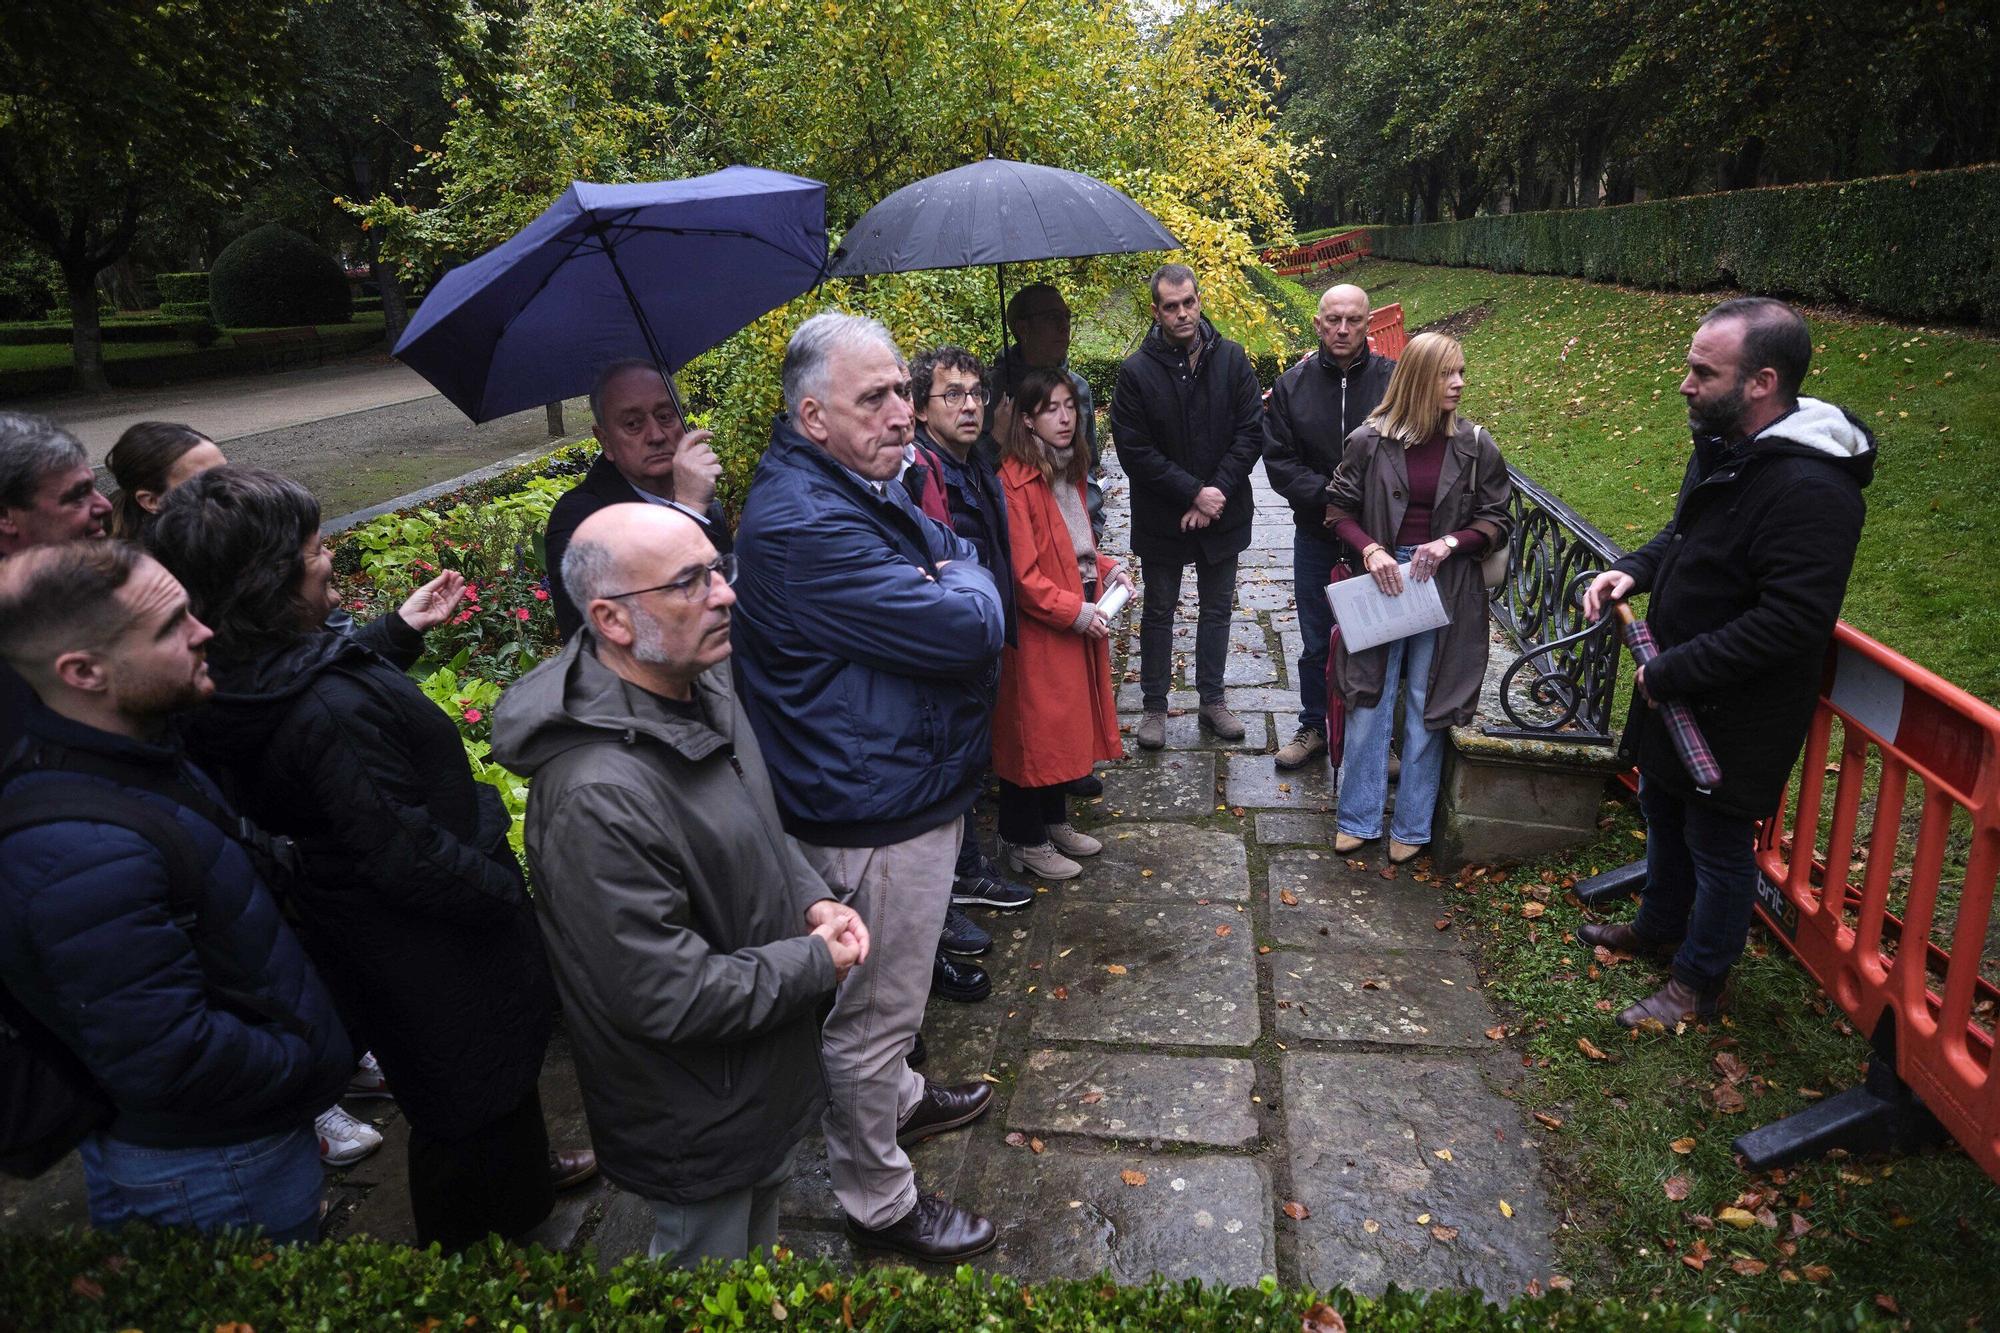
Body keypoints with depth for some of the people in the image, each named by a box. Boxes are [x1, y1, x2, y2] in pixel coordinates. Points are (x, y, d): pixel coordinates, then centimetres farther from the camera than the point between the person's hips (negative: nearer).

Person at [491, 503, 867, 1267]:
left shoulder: (702, 684, -6)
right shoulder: (598, 795, -37)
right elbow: (669, 996, -32)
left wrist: (811, 898, -6)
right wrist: (818, 962, -20)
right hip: (697, 1117, -8)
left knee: (762, 1217, 33)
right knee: (712, 1258, 20)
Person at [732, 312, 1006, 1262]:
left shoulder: (868, 486, 7)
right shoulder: (806, 524, -29)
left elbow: (963, 564, 13)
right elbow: (969, 629, -30)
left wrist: (947, 581, -9)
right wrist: (963, 584, -8)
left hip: (909, 787, 11)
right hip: (872, 819, -10)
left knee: (883, 996, 30)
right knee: (871, 1012, 9)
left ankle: (899, 1098, 53)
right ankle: (878, 1202, 29)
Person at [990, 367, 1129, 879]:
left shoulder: (1067, 471, 12)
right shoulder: (1015, 482, -19)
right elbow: (1023, 577, -21)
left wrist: (1108, 569, 5)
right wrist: (1077, 612, -20)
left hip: (1079, 624, 9)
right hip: (1037, 631, -9)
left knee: (1068, 725, 18)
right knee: (1033, 730, 3)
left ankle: (1054, 822, 35)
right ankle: (1024, 841, 19)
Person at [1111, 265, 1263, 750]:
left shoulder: (1231, 359, -5)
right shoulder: (1136, 371, -11)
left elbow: (1250, 431, -5)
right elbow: (1134, 450, -13)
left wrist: (1218, 493, -15)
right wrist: (1193, 492, -17)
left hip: (1222, 513, 2)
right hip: (1161, 518, -2)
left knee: (1217, 608, 13)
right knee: (1159, 611, 11)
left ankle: (1212, 700, 29)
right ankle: (1155, 706, 23)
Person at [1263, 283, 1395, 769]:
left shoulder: (1394, 380, -9)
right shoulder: (1292, 386, -1)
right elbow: (1278, 460, -4)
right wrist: (1326, 495, -17)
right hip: (1316, 535, 2)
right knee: (1315, 642, 15)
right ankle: (1314, 727, 32)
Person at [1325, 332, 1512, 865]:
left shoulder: (1475, 446, -2)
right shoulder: (1370, 440, -4)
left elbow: (1495, 521, 4)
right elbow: (1339, 509, 3)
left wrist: (1450, 543, -14)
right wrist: (1370, 549, -15)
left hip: (1446, 587, 1)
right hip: (1382, 580, 0)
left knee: (1427, 707, 7)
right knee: (1369, 701, 4)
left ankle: (1412, 826, 21)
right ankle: (1357, 817, 19)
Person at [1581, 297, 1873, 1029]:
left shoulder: (1810, 490, -29)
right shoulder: (1724, 445, 1)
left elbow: (1788, 625, -31)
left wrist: (1670, 673, -24)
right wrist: (1635, 569, -1)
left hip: (1735, 717, -9)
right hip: (1675, 690, 9)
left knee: (1718, 845, 10)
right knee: (1664, 813, 25)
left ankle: (1698, 982, 30)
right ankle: (1660, 927, 48)